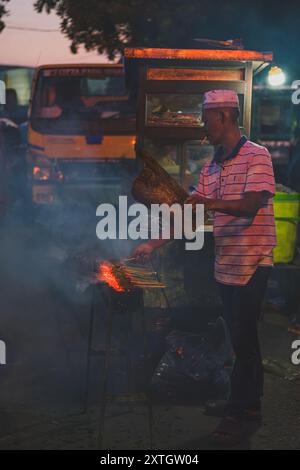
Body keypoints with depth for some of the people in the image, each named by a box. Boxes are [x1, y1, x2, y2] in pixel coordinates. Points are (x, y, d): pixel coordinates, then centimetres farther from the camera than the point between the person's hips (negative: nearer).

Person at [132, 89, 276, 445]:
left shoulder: (256, 156, -10)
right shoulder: (210, 169, 12)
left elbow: (250, 206, -22)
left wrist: (213, 204, -37)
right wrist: (153, 245, 4)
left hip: (253, 262, -7)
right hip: (225, 264, 7)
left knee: (243, 339, -5)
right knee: (241, 337, 13)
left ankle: (236, 415, 2)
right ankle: (252, 404, 24)